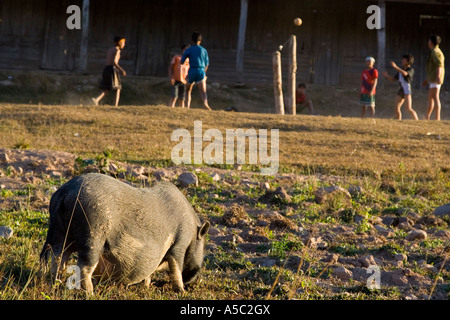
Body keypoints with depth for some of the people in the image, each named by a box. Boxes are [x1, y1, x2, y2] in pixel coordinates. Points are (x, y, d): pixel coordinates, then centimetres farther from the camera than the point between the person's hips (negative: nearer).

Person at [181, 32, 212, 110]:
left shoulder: (189, 50, 5)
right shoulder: (204, 50, 13)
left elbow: (182, 62, 4)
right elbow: (206, 64, 17)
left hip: (192, 71, 0)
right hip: (201, 71, 0)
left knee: (188, 90, 21)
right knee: (203, 91, -14)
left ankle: (187, 106, 9)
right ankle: (205, 103, -43)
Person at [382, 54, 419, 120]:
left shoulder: (411, 69, -5)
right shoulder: (400, 70, 17)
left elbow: (405, 73, -27)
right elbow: (393, 79, 18)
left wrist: (395, 67, -34)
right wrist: (387, 76, -1)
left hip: (407, 90, -8)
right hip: (401, 90, 8)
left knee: (409, 109, -18)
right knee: (397, 108, 5)